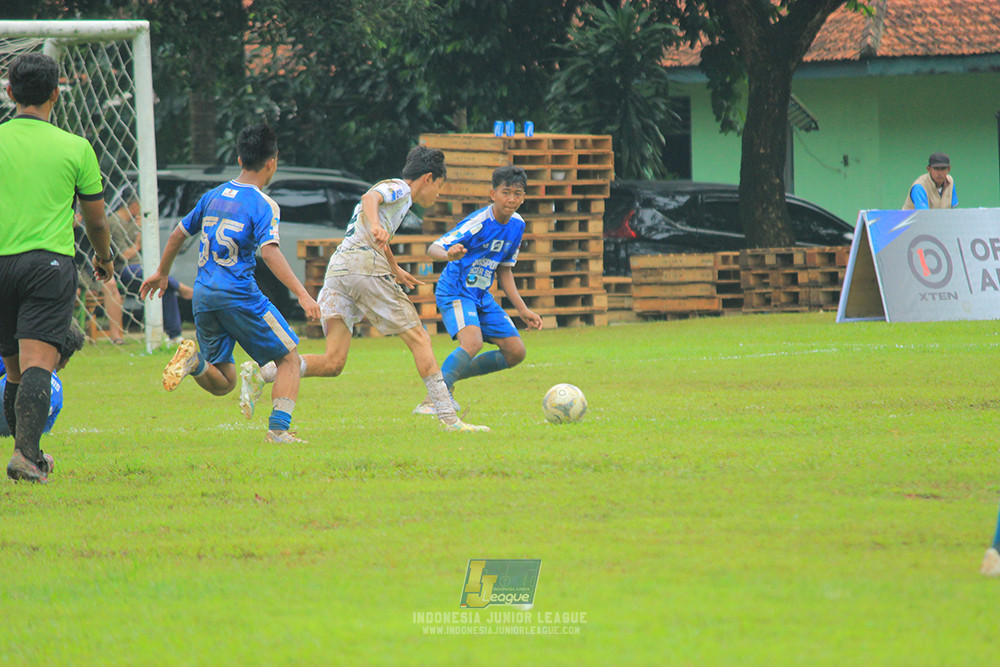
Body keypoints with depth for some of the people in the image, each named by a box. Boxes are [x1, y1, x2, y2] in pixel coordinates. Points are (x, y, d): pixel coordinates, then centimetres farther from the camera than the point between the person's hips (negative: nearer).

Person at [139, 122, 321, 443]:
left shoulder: (213, 196, 14)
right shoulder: (263, 205, -6)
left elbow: (178, 233, 23)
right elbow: (269, 251, -20)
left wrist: (162, 273, 38)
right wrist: (301, 294, -23)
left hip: (203, 296, 6)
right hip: (239, 294, -6)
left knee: (223, 383, 12)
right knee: (289, 357, 9)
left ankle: (195, 361, -19)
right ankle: (278, 429, -7)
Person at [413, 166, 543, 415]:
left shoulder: (517, 225, 2)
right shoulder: (478, 223, -21)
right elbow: (433, 248, -27)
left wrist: (523, 310, 13)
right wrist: (449, 255, -51)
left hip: (482, 297, 8)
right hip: (455, 292, -8)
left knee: (516, 353, 3)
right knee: (472, 342, -32)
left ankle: (449, 378, 14)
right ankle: (431, 401, -25)